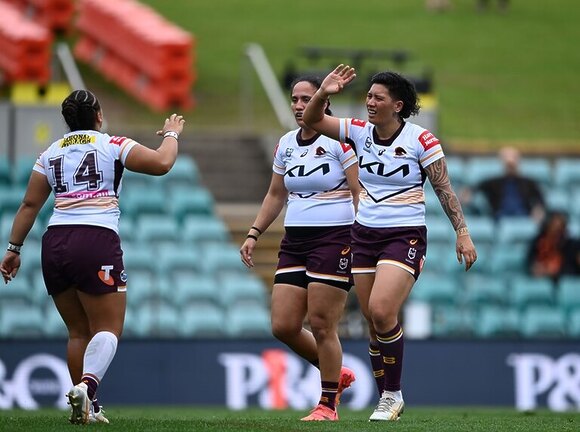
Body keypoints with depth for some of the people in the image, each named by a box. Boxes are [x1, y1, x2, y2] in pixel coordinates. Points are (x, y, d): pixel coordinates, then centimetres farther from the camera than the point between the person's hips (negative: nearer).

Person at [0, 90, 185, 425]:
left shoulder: (51, 153, 16)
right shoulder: (113, 145, 4)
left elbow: (30, 204, 12)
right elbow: (161, 163, -4)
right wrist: (172, 134, 16)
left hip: (55, 244, 5)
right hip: (97, 242, -5)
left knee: (78, 331, 14)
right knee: (108, 329, -3)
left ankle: (87, 407, 12)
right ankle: (86, 386, -28)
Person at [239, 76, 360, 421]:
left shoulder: (340, 140, -7)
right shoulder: (286, 144, 13)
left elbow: (360, 194, -9)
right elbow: (276, 195, 23)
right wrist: (254, 234, 16)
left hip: (334, 238, -7)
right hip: (295, 241, 7)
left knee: (321, 325, -8)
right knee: (283, 326, 0)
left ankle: (328, 404, 5)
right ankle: (337, 373, 22)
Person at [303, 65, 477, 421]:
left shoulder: (421, 140, -9)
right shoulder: (359, 132, 3)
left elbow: (445, 189, -5)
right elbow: (312, 120, 0)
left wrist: (463, 233, -8)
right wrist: (323, 94, -19)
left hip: (405, 235, -5)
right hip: (365, 233, 5)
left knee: (382, 312, -20)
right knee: (374, 321, 4)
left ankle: (393, 395, -6)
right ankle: (387, 399, 14)